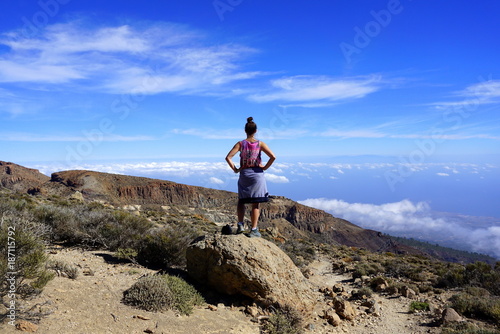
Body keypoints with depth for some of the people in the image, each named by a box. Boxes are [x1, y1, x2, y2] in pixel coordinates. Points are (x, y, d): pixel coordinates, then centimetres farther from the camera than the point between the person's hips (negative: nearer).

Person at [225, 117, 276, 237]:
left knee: (241, 201, 19)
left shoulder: (240, 144, -2)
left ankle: (240, 225, 9)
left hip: (244, 174, 1)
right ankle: (254, 230, 8)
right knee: (255, 204, 5)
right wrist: (265, 167, -2)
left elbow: (228, 157, -11)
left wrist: (234, 169, -2)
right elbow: (273, 157, -12)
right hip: (257, 174, -1)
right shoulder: (260, 144, -3)